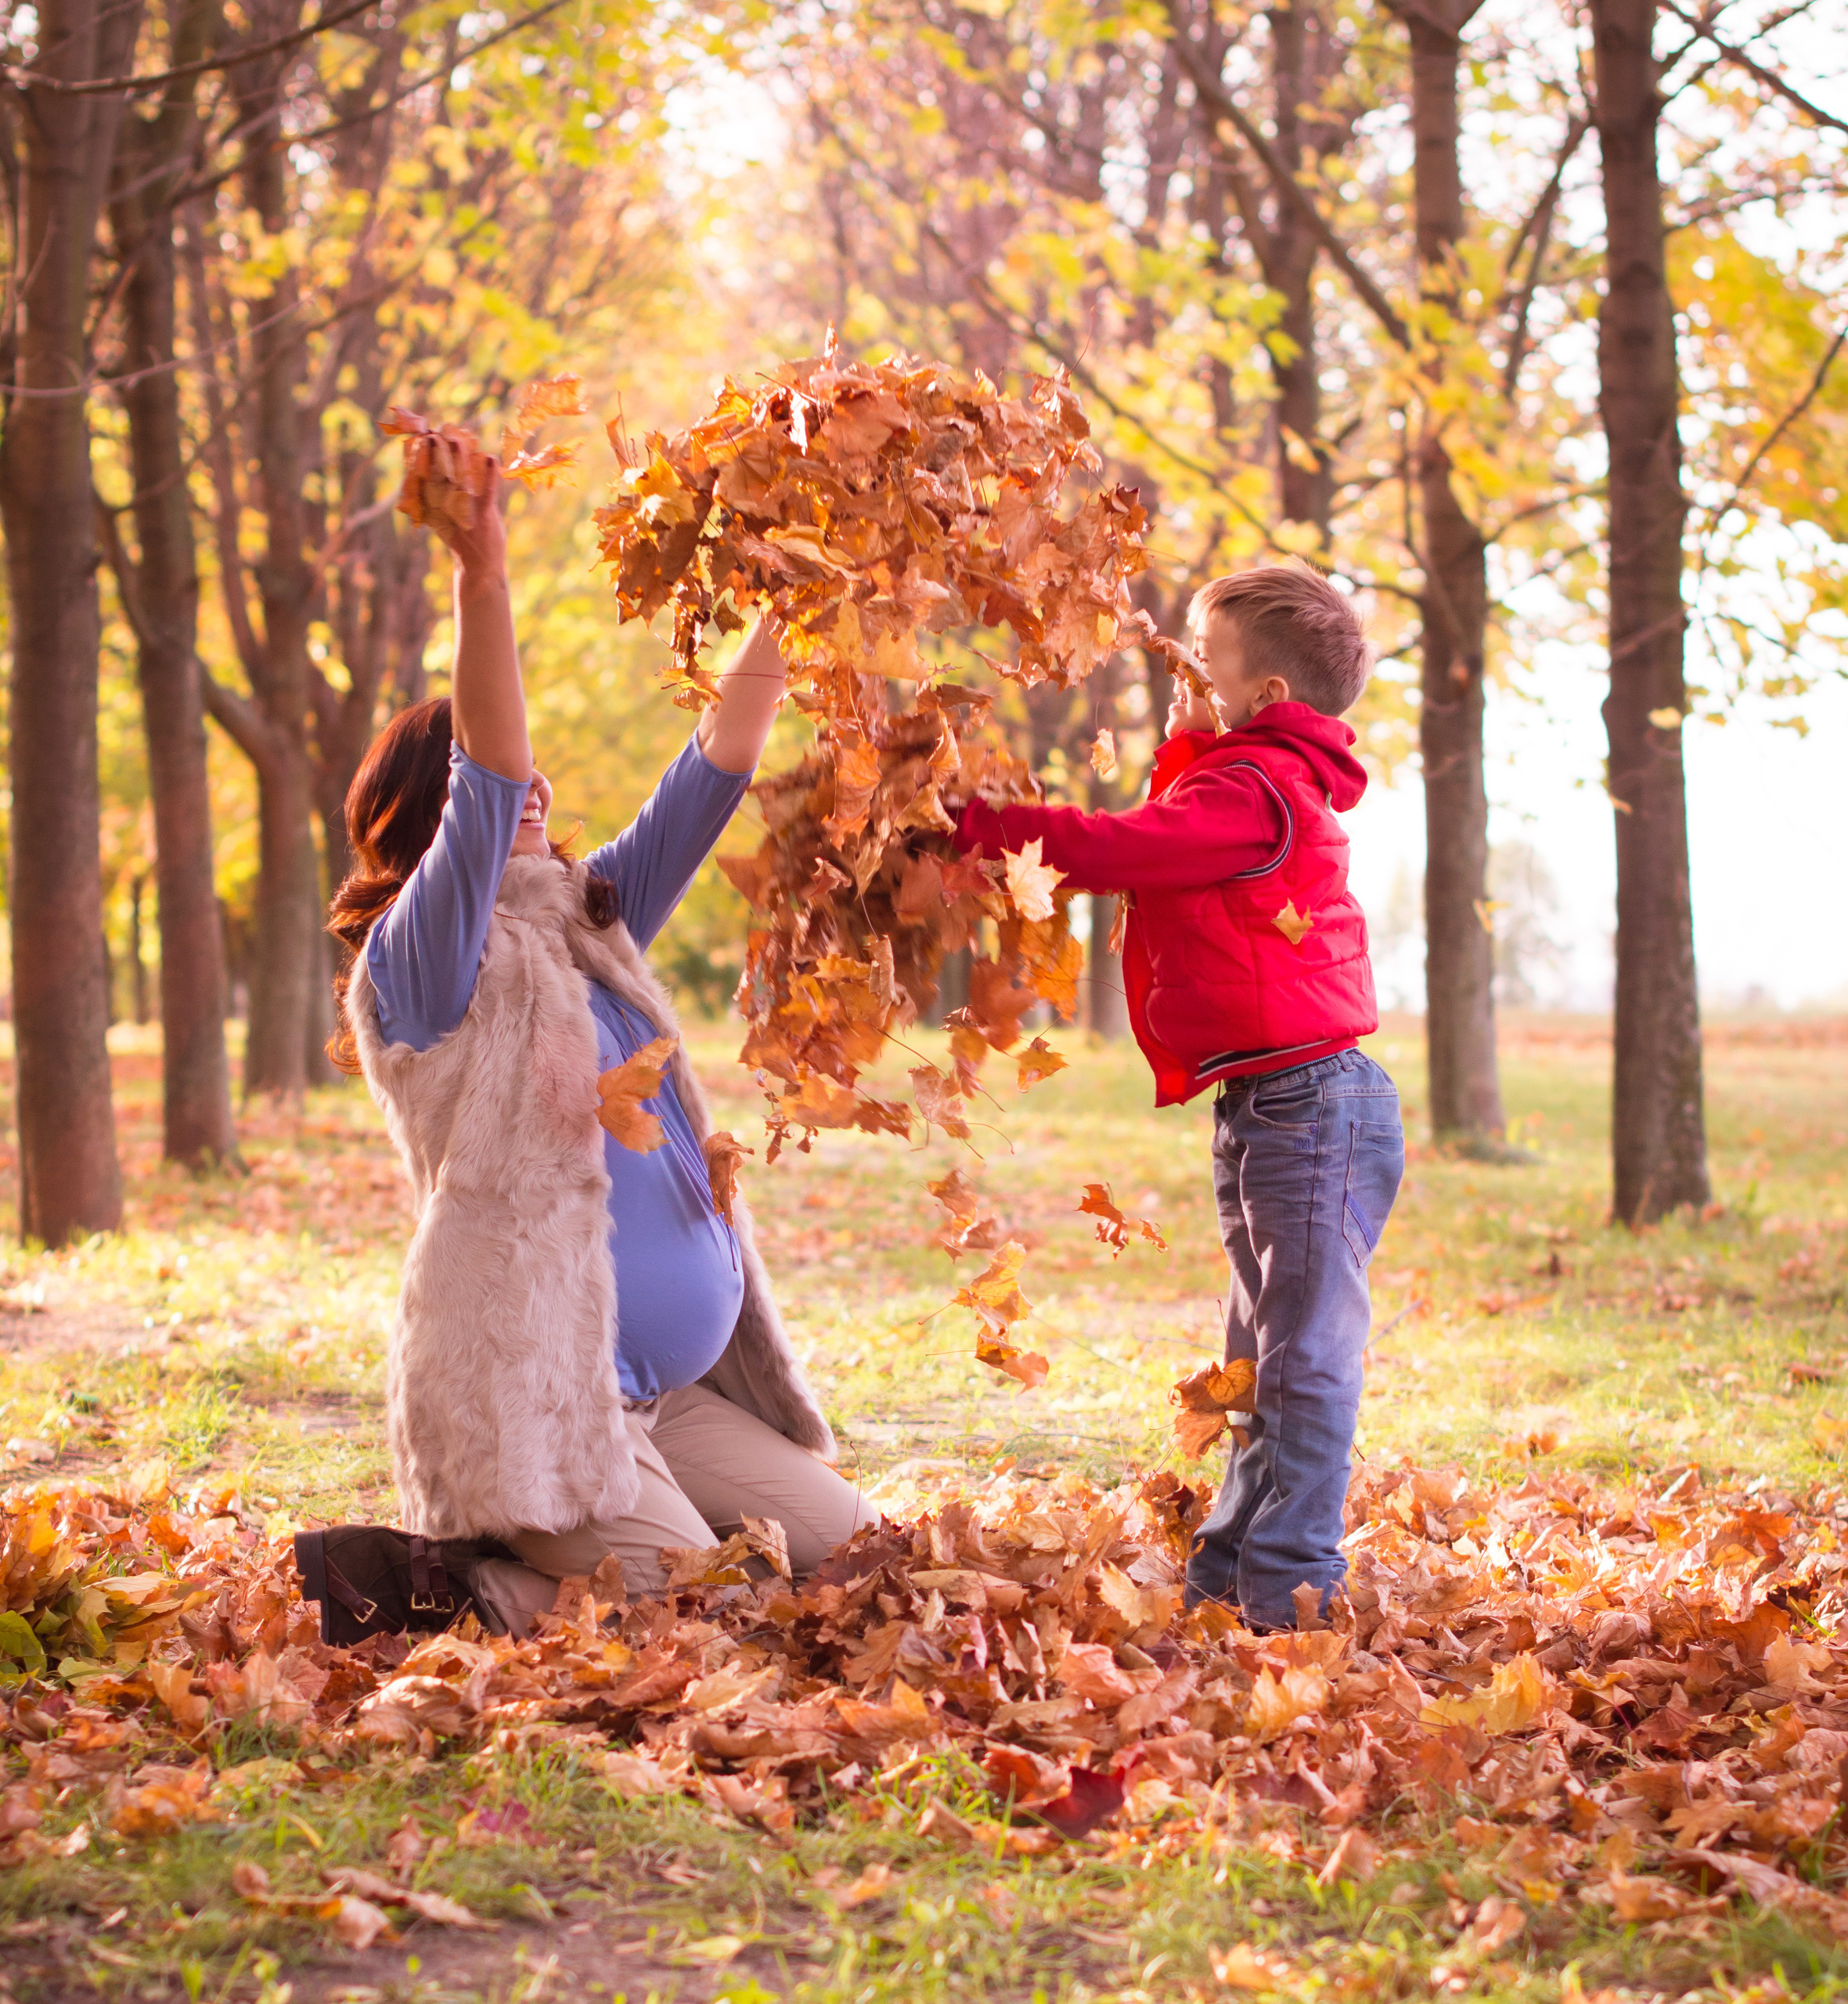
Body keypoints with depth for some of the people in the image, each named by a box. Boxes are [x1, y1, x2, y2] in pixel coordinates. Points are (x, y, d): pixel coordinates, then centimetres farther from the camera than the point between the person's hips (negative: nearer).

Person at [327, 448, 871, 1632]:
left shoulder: (588, 926, 15)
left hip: (679, 1391, 8)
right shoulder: (415, 968, -7)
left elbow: (711, 776, 13)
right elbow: (485, 788, -23)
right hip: (528, 1392, -8)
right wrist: (482, 580, -34)